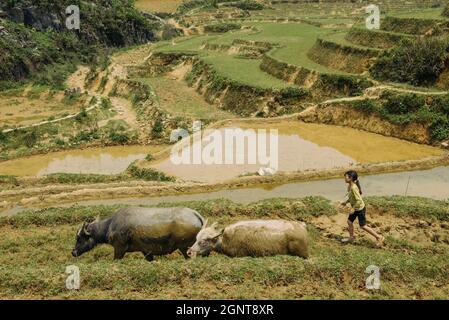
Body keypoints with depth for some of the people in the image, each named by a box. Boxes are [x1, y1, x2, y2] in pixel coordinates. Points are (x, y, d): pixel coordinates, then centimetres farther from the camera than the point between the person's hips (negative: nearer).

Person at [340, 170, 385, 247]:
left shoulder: (354, 188, -29)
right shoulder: (349, 186, 0)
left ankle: (379, 238, 10)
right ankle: (351, 237, 35)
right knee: (349, 221, 16)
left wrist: (353, 209, -24)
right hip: (356, 209, 9)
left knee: (363, 226, 0)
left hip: (360, 209, -9)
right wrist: (346, 202, 12)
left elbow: (359, 200, -29)